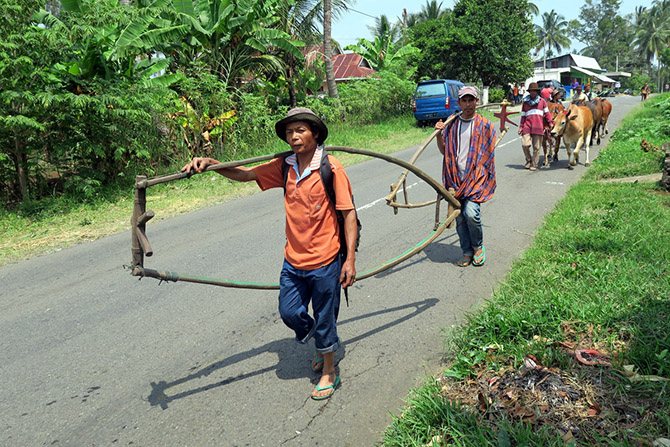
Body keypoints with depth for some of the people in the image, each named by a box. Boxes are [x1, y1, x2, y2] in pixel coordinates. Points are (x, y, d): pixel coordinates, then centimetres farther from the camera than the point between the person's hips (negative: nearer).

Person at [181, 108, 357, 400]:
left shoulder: (331, 168, -14)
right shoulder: (285, 167, 1)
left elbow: (349, 213, -13)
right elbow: (244, 174, 4)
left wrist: (350, 258, -15)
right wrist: (210, 164, -13)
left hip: (325, 262, -5)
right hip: (293, 261, 6)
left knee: (324, 319, 10)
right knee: (289, 313, 16)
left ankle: (329, 373, 35)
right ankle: (325, 342, 46)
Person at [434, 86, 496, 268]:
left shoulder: (485, 125, 2)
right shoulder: (451, 124, 10)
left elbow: (488, 155, 4)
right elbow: (444, 150, 15)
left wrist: (475, 175, -4)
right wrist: (439, 134, -2)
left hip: (476, 177, -3)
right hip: (456, 178, 3)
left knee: (471, 212, -18)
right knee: (459, 217, 4)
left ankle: (478, 246, 8)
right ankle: (467, 252, 19)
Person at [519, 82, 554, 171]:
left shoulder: (542, 101, 14)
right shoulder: (525, 102, 16)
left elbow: (547, 113, 14)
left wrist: (550, 122, 5)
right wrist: (521, 127, 13)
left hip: (538, 127, -1)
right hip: (527, 126, 1)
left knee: (536, 147, -2)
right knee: (524, 144, -14)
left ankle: (534, 165, 7)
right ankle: (528, 160, 9)